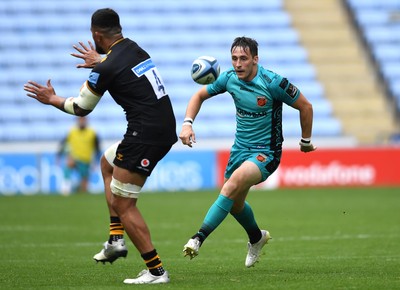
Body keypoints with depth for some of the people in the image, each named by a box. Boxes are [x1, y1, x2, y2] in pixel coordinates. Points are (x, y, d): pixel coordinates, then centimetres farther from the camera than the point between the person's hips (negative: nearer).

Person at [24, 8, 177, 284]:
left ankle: (156, 271, -4)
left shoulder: (106, 69, -12)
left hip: (145, 135, -9)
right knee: (109, 162, 29)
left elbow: (81, 108, 4)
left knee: (122, 205, -2)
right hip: (166, 129, 9)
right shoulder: (133, 47, 9)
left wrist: (52, 99, 20)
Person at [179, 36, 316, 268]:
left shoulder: (273, 83, -21)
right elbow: (200, 95, 8)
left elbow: (305, 106, -8)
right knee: (235, 204, 17)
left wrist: (306, 141, 4)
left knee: (233, 184, -31)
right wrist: (187, 124, -9)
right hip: (240, 149, 7)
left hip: (266, 152, -7)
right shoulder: (229, 78, -7)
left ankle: (199, 238, -33)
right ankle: (257, 237, 49)